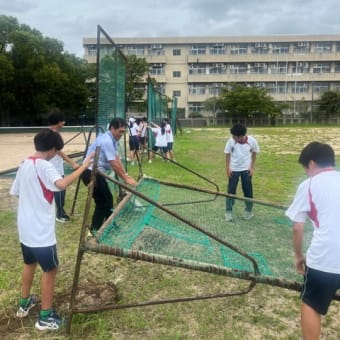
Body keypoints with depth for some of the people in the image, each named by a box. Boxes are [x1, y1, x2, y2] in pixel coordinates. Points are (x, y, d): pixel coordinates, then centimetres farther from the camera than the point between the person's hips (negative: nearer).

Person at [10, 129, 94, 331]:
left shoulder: (25, 164, 7)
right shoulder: (45, 166, -18)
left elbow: (15, 192, 16)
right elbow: (62, 184, -37)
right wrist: (83, 167, -32)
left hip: (26, 228, 9)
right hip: (40, 230, -9)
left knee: (30, 263, 26)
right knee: (50, 269, 5)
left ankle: (25, 304, 41)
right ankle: (45, 317, 13)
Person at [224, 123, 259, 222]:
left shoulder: (252, 141, -15)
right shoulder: (231, 141, -15)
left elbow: (254, 154, 1)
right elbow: (227, 154, -3)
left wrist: (252, 168, -1)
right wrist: (227, 168, -6)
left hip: (246, 169, 0)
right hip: (233, 169, 0)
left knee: (248, 190, 8)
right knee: (231, 190, 0)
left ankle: (249, 211, 22)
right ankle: (229, 212, 10)